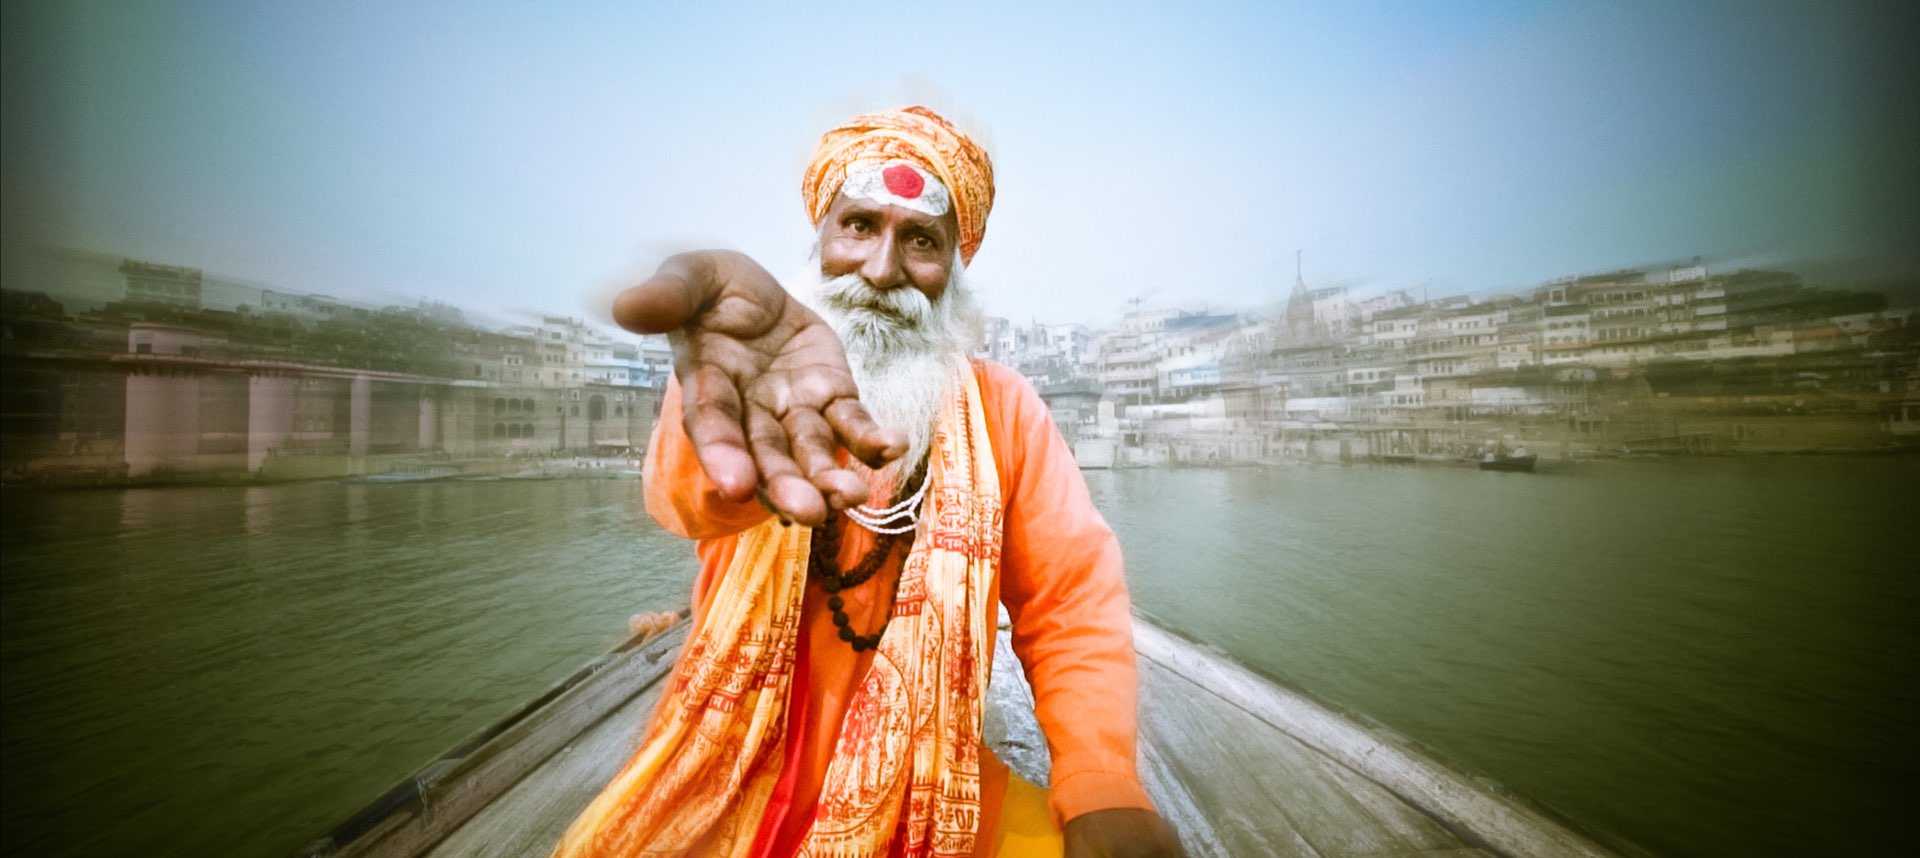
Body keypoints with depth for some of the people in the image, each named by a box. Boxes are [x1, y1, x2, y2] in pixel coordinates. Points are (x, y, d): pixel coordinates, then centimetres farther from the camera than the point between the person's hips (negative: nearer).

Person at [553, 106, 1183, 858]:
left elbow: (1072, 601, -7)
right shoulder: (715, 393, -6)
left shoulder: (1002, 407, -3)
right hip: (727, 795, 0)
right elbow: (682, 488, -28)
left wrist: (1103, 788, -21)